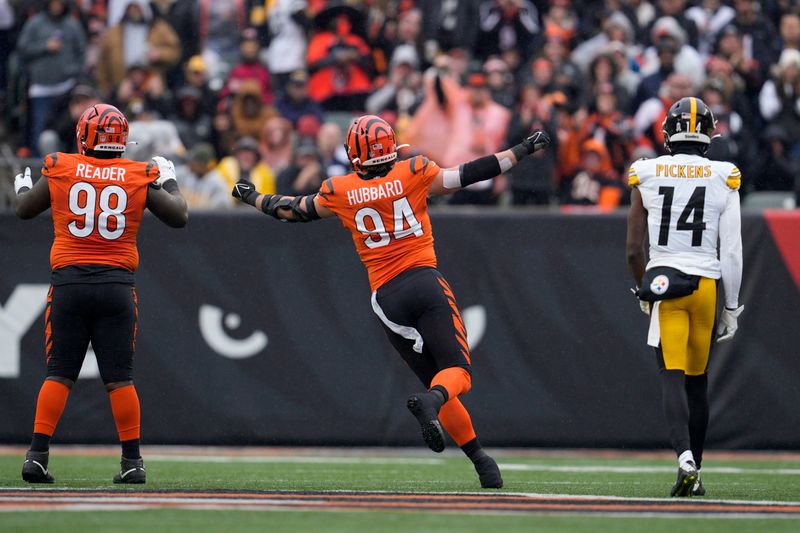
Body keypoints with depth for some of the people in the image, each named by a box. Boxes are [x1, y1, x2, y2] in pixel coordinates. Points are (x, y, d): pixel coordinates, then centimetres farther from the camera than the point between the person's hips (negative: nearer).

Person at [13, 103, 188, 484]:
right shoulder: (140, 177, 1)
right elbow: (179, 217, 9)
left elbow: (24, 209, 14)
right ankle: (132, 461, 4)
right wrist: (169, 181, 26)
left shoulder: (60, 170, 0)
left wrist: (21, 187, 36)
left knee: (58, 374, 4)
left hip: (69, 282, 0)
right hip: (117, 286, 0)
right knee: (120, 378, 4)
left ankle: (37, 455, -3)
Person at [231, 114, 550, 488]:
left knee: (435, 379, 9)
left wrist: (252, 197, 39)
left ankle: (479, 459, -1)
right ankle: (431, 401, -42)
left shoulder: (339, 191, 6)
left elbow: (294, 210, 21)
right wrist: (522, 151, 14)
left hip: (386, 298, 2)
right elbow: (468, 175, 4)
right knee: (457, 372, -7)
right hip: (426, 283, -2)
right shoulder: (412, 173, 1)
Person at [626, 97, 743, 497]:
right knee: (697, 380, 13)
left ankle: (685, 457, -29)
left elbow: (634, 249, 3)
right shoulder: (723, 179, -1)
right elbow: (731, 252, -2)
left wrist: (644, 292, 20)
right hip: (706, 283, 1)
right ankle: (694, 475, 18)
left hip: (663, 281, -1)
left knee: (672, 376, -6)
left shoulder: (646, 176, 1)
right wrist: (731, 308, 7)